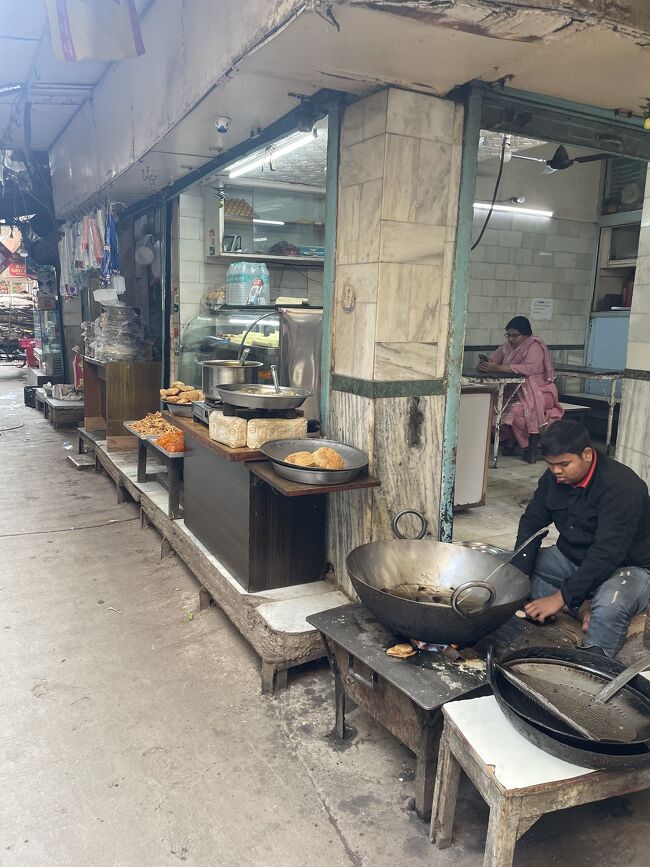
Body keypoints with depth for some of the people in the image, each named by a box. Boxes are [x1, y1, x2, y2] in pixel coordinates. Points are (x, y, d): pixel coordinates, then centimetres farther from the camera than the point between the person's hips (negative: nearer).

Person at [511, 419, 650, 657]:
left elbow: (607, 553, -32)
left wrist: (561, 597, -35)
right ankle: (581, 608, -15)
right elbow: (531, 523, -4)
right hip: (571, 558, 7)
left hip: (627, 566, -7)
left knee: (608, 607, -39)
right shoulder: (554, 477, -5)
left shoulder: (620, 484, -27)